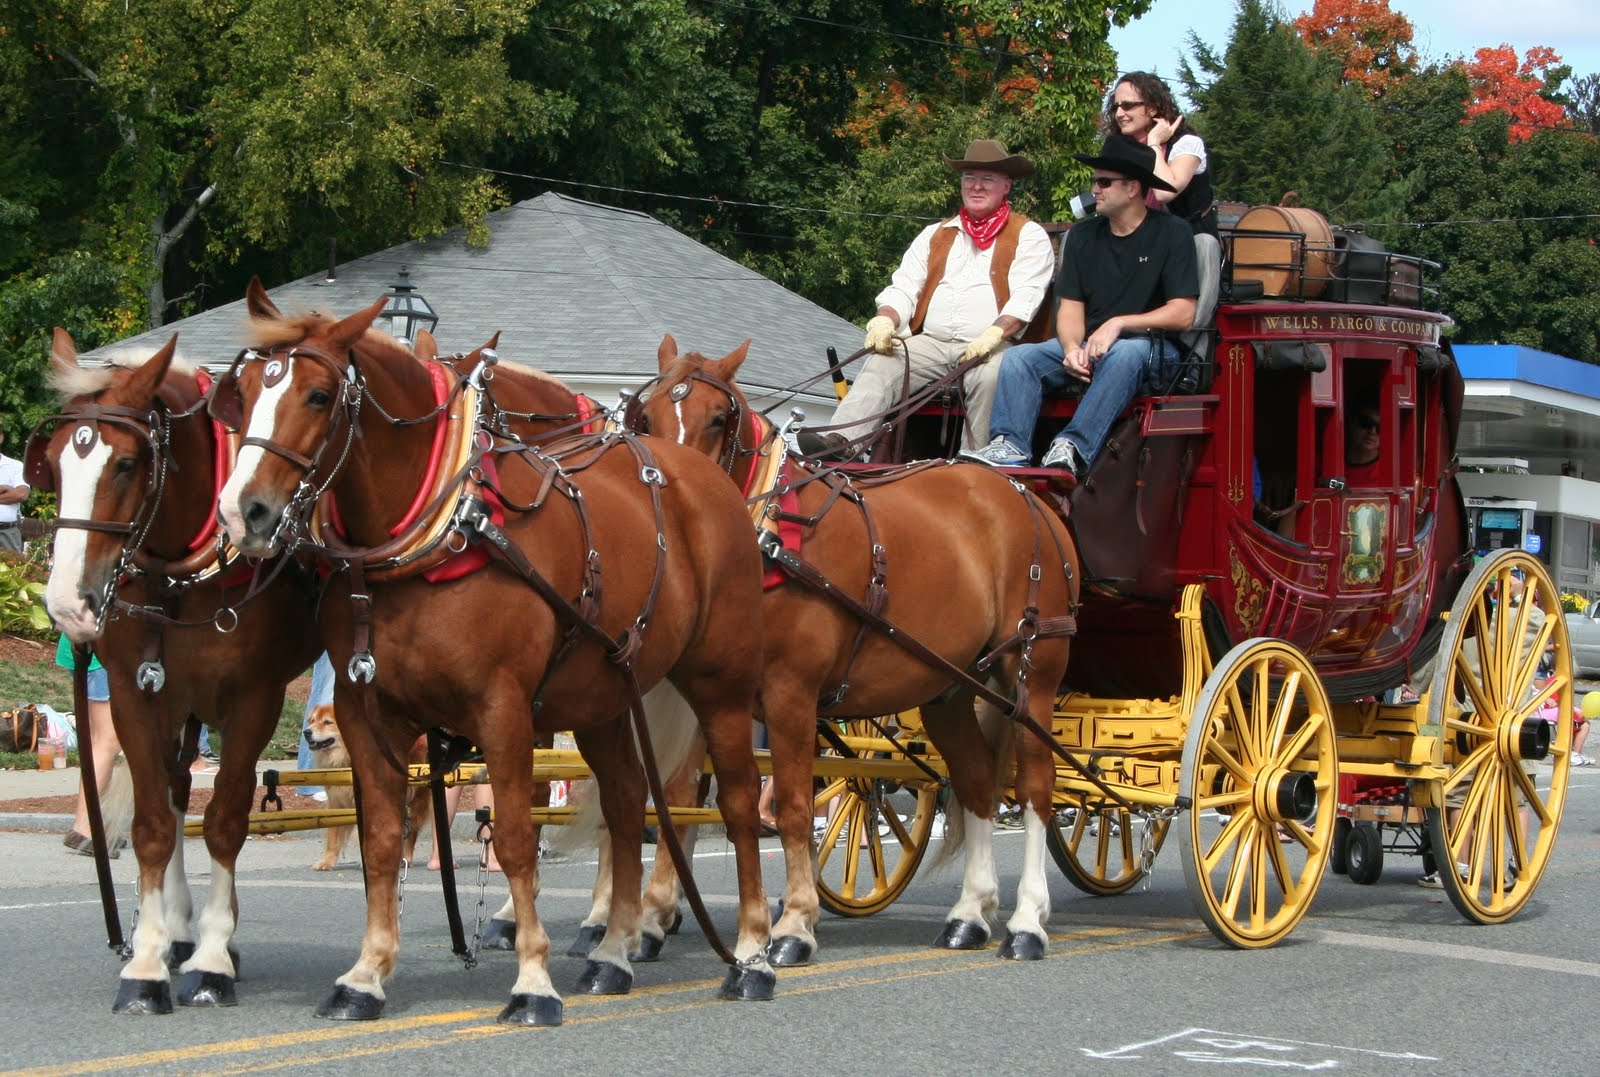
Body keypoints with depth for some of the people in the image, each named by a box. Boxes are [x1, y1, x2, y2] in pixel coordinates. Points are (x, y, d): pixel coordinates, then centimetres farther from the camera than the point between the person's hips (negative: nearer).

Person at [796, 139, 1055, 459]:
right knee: (881, 364, -22)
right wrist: (884, 321, -7)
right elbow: (903, 288, 16)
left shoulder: (1029, 236, 9)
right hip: (930, 344, 4)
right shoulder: (935, 235, 24)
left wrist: (994, 335, -23)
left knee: (989, 375, -37)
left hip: (993, 347, -4)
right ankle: (840, 440, -38)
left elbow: (1025, 298, -5)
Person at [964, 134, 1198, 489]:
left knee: (1125, 353, -39)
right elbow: (1071, 306, 8)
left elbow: (1183, 314, -10)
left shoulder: (1172, 234, -3)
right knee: (1018, 358, -17)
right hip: (1089, 347, 5)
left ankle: (1074, 449, -49)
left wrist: (1119, 323, -18)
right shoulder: (1083, 236, 12)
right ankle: (1010, 446, -37)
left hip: (1152, 350, -5)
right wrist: (1072, 348, -14)